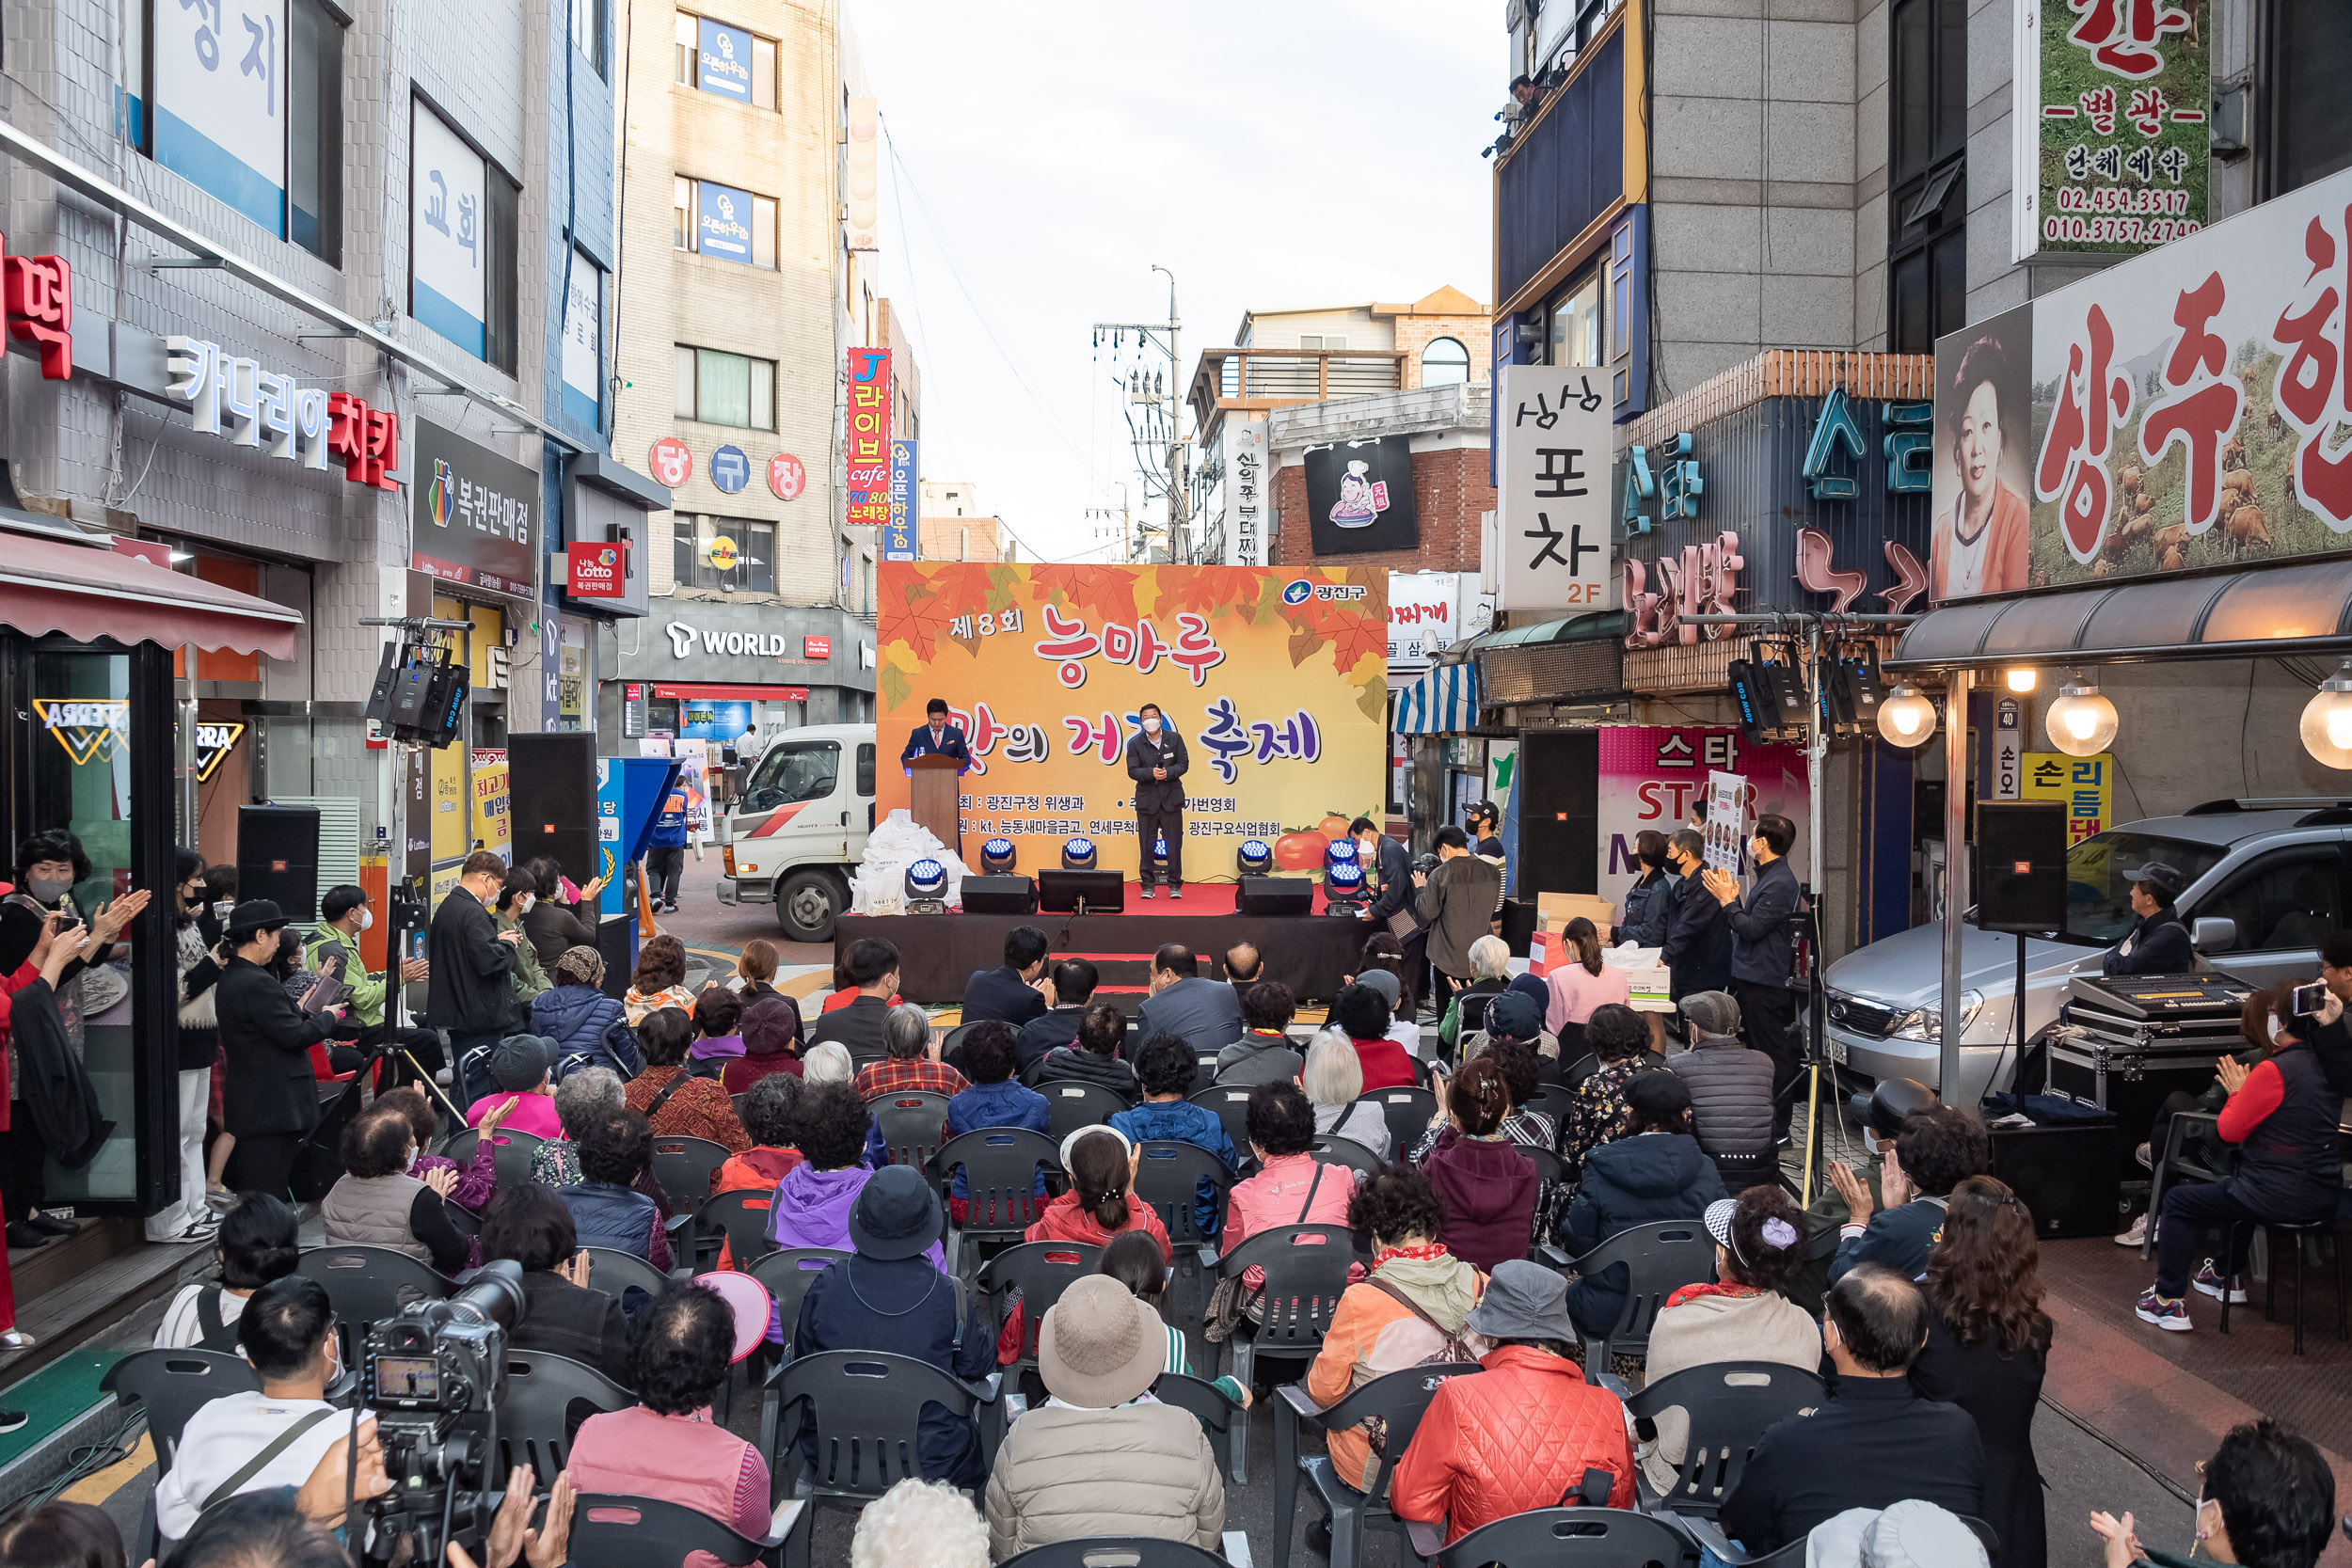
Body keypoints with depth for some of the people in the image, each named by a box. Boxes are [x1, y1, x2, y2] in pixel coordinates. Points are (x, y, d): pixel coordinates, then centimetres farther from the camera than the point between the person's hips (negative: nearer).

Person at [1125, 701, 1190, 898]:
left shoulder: (1174, 739, 3)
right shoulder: (1135, 744, 1)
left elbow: (1183, 764, 0)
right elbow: (1132, 771, -6)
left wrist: (1168, 773, -19)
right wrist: (1151, 773, -23)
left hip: (1171, 798, 0)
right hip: (1147, 799, 0)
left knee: (1174, 843, 2)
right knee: (1147, 845, 3)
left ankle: (1175, 885, 11)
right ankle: (1147, 885, 12)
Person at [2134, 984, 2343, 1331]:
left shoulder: (2273, 1071, -22)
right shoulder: (2329, 1065, 4)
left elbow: (2230, 1130, -14)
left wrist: (2237, 1092, 1)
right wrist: (2246, 1092, 15)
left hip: (2282, 1197, -9)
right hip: (2325, 1194, 9)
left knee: (2177, 1201, 6)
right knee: (2237, 1186, 38)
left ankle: (2170, 1302, 7)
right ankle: (2230, 1277, 50)